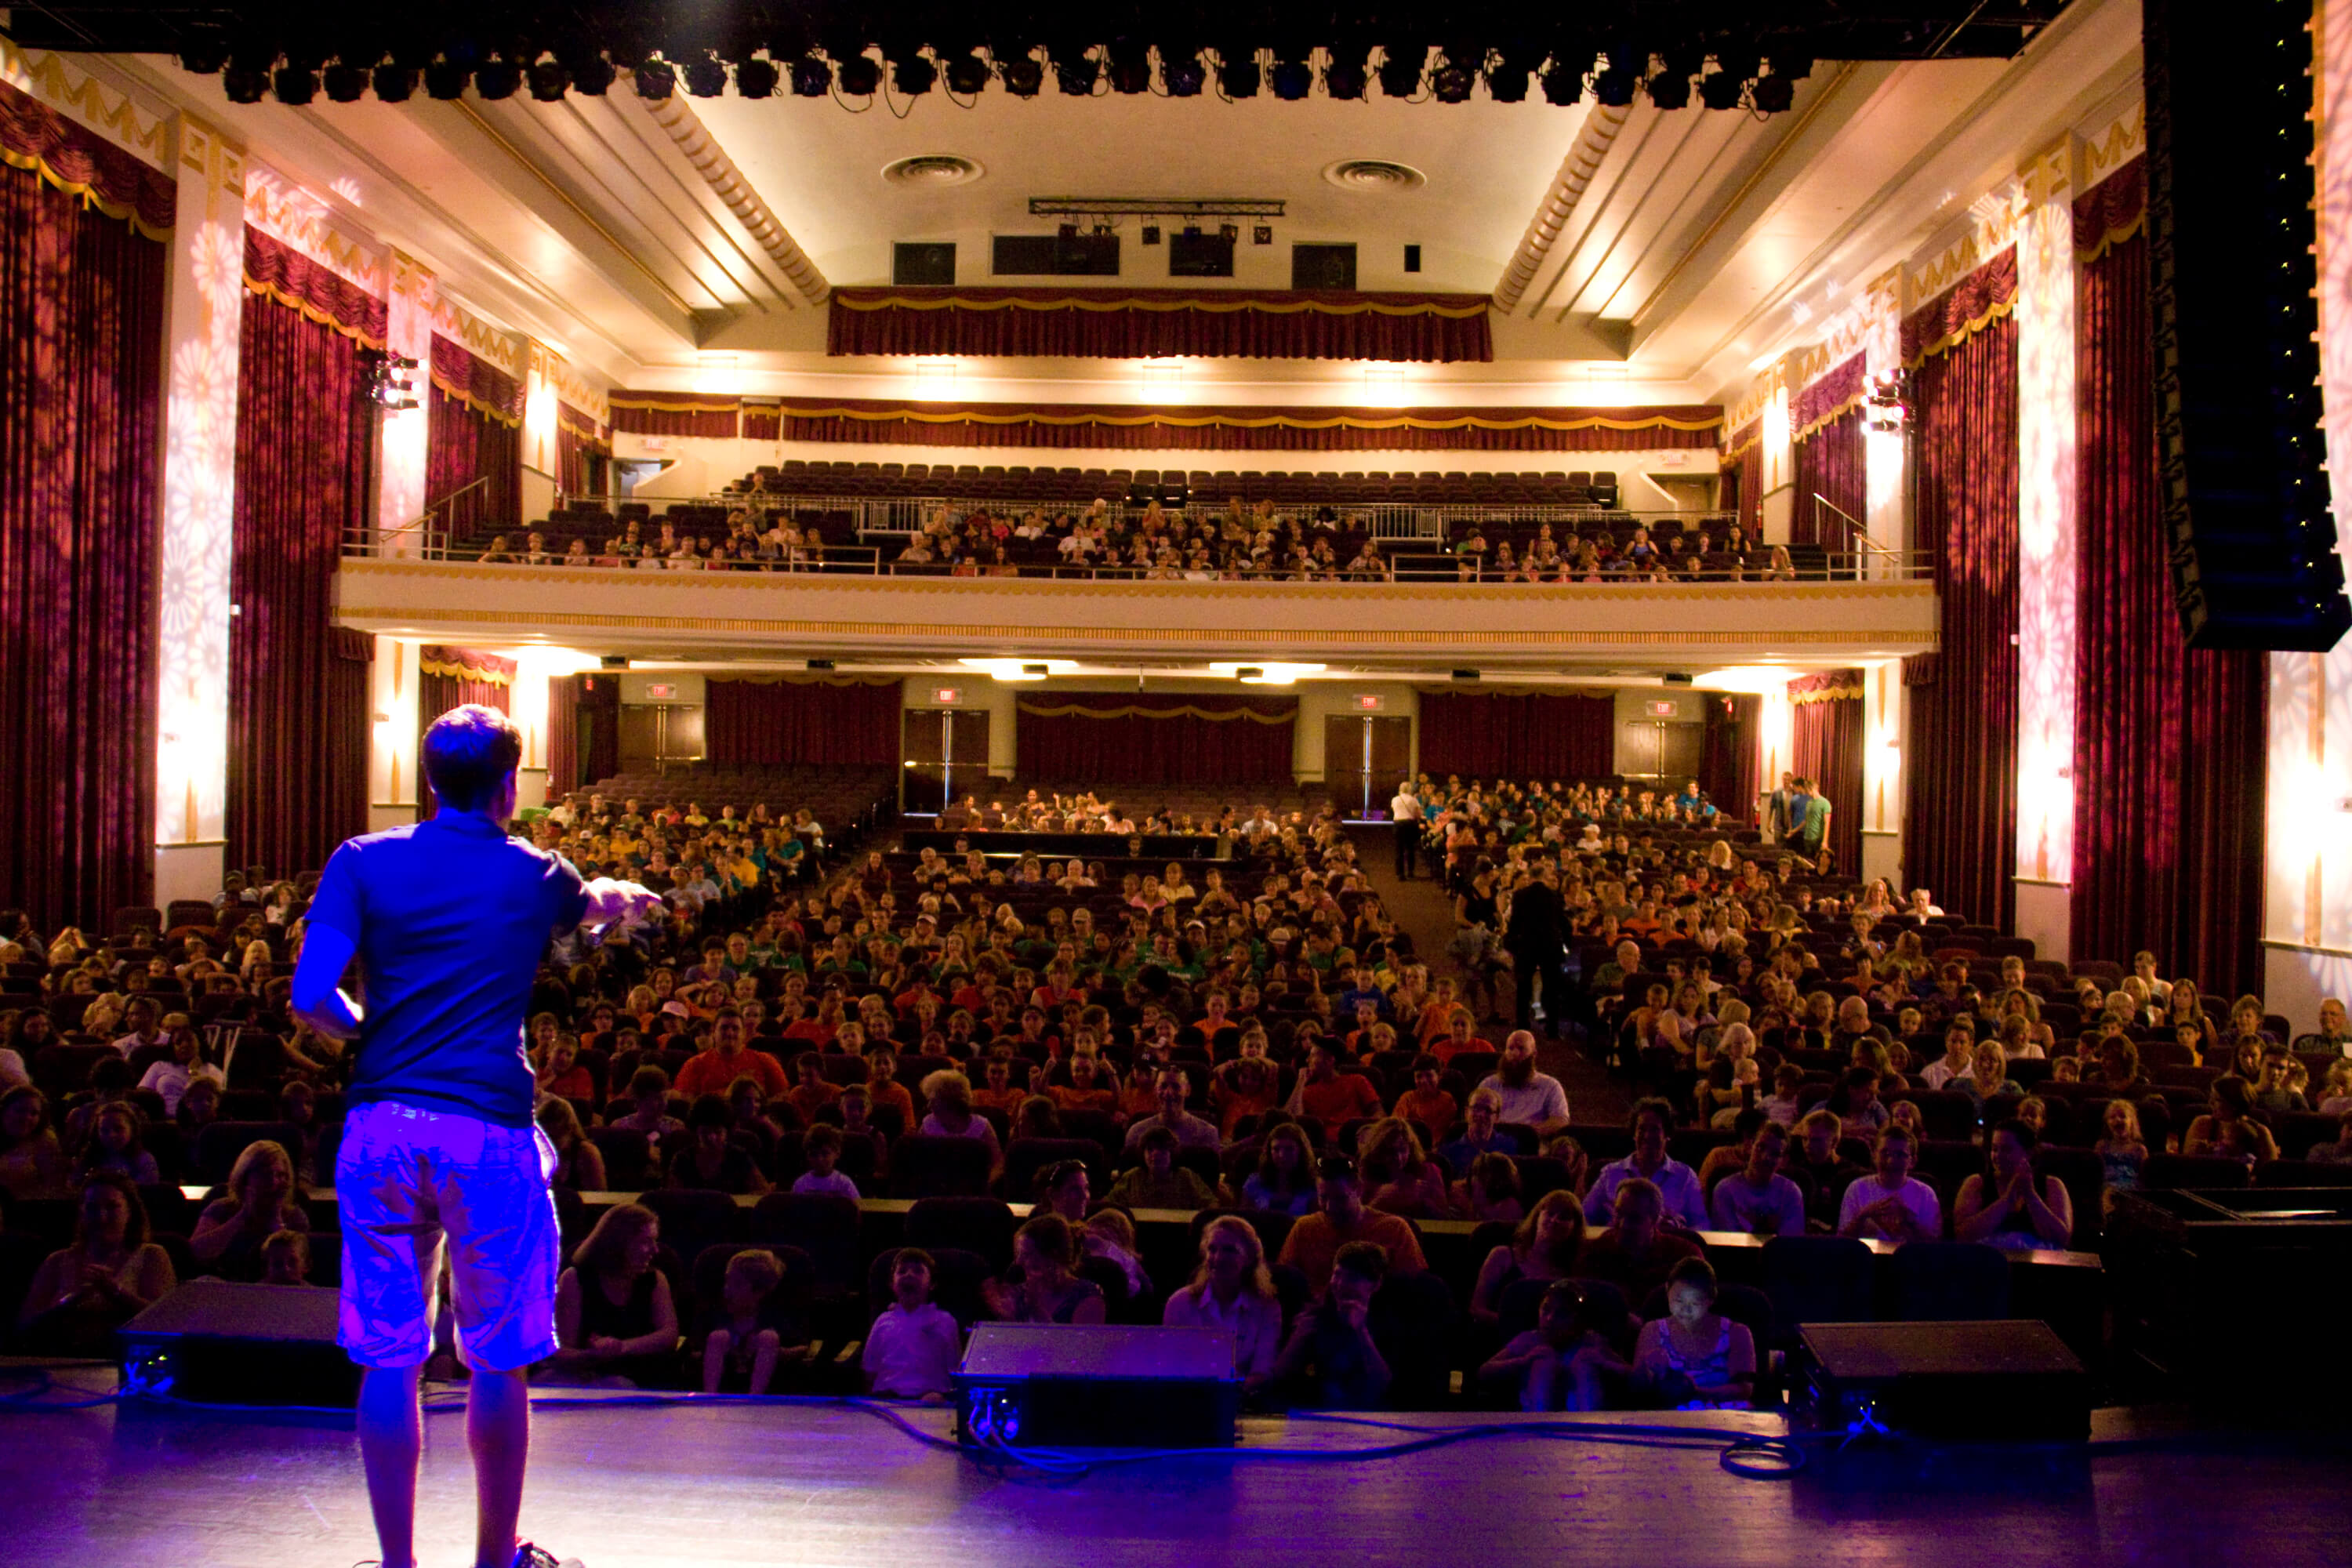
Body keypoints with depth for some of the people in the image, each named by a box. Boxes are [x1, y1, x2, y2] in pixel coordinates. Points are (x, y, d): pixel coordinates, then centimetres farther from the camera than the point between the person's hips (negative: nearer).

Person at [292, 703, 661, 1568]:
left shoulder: (363, 861, 4)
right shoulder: (534, 874, 5)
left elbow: (310, 996, -6)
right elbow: (599, 905, 29)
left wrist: (368, 1029, 14)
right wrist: (628, 896, 52)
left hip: (380, 1126, 2)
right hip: (490, 1132, -2)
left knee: (389, 1360, 9)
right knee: (499, 1363, 10)